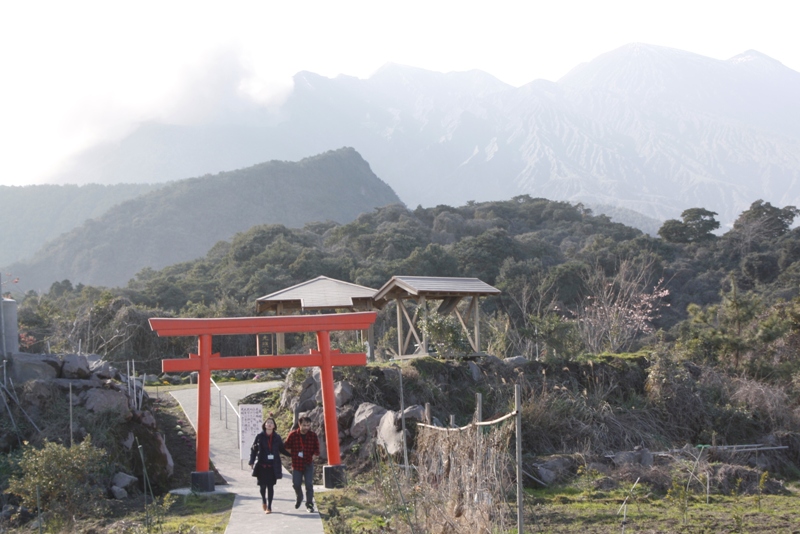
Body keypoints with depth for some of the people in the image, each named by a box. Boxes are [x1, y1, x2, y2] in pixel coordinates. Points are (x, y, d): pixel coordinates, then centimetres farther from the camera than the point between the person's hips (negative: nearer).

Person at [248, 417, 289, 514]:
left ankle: (269, 507, 7)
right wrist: (252, 462, -1)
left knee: (270, 486, -1)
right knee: (262, 484, 1)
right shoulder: (260, 436, 1)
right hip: (262, 465, -1)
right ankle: (263, 501, 31)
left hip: (273, 465, 1)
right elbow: (253, 449, 5)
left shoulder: (277, 437, 6)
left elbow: (282, 449, 16)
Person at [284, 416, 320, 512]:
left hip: (308, 464, 0)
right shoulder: (293, 435, -7)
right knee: (296, 484, 6)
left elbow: (317, 449, 7)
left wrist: (313, 456, -3)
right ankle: (299, 498, 36)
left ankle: (309, 504, 2)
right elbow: (287, 447, 7)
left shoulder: (313, 435, -4)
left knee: (309, 484, -6)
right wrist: (294, 455, 1)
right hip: (296, 464, 0)